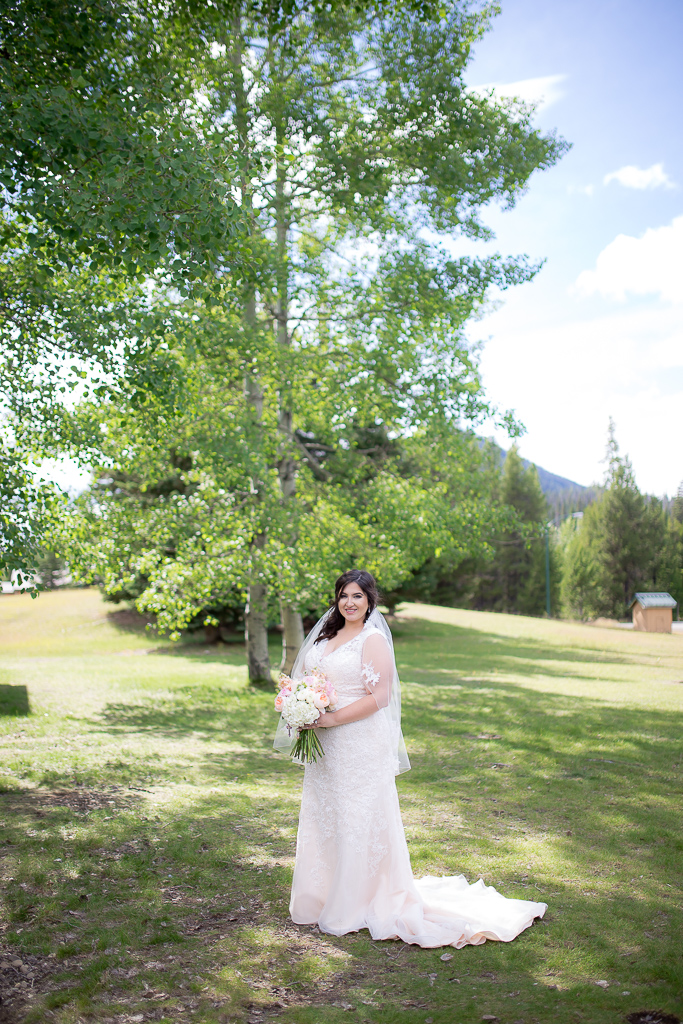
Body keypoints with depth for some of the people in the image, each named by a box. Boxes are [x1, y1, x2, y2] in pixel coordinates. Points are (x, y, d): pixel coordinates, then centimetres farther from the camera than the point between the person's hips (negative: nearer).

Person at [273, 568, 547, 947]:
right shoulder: (326, 635, 11)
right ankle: (322, 895, 33)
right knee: (322, 816, 17)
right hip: (325, 745, 8)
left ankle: (354, 906, 17)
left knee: (358, 821, 2)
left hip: (361, 744, -8)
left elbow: (379, 697, -18)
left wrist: (333, 719, -20)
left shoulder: (373, 640, -12)